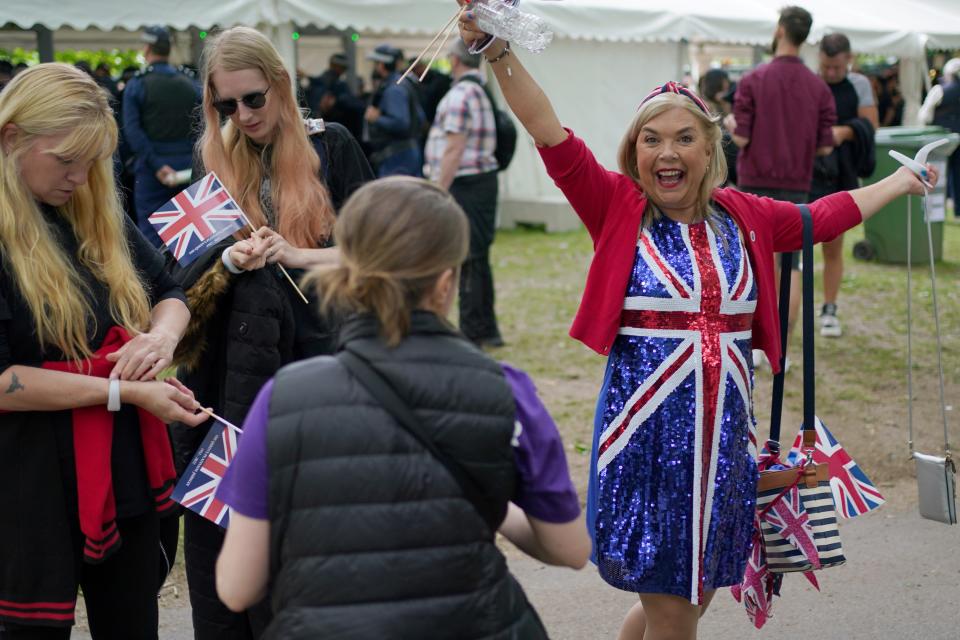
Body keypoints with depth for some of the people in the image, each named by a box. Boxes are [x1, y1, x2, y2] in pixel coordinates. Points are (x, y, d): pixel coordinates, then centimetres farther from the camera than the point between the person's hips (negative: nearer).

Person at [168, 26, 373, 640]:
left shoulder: (330, 146, -1)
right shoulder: (214, 157, 8)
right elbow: (193, 267, 5)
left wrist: (295, 254, -15)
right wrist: (228, 260, -17)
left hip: (314, 352, -2)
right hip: (235, 364, 3)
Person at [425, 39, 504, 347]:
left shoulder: (459, 95, -14)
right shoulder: (484, 92, 14)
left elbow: (454, 151, -20)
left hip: (465, 183, -10)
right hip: (485, 179, 10)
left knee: (468, 259, -4)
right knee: (477, 257, 15)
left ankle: (472, 333, 0)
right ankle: (486, 330, 22)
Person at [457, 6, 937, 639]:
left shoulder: (744, 217, 8)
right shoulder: (617, 208, -5)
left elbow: (823, 216, 24)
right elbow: (552, 137, -18)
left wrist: (901, 182, 37)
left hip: (725, 441, 5)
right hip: (646, 438, -4)